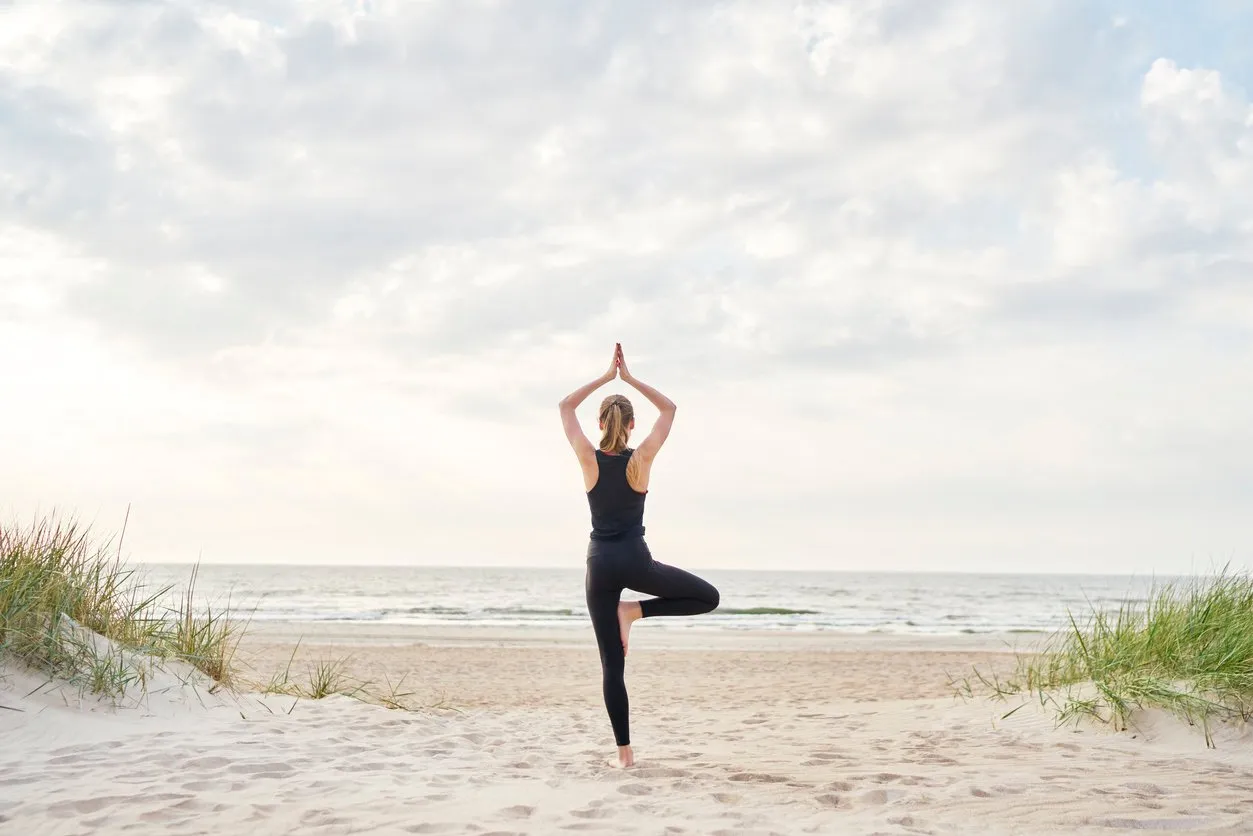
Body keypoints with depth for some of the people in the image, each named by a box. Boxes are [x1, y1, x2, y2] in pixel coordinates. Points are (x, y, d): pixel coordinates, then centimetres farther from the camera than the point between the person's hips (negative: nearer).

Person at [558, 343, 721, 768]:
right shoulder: (641, 459, -6)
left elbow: (565, 406, 10)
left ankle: (624, 751, 1)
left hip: (600, 563, 2)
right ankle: (636, 610, -1)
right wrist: (629, 378, 6)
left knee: (612, 664, 4)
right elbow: (669, 409, 6)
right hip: (635, 560, -2)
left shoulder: (589, 459, -4)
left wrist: (605, 377, 10)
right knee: (708, 597, 15)